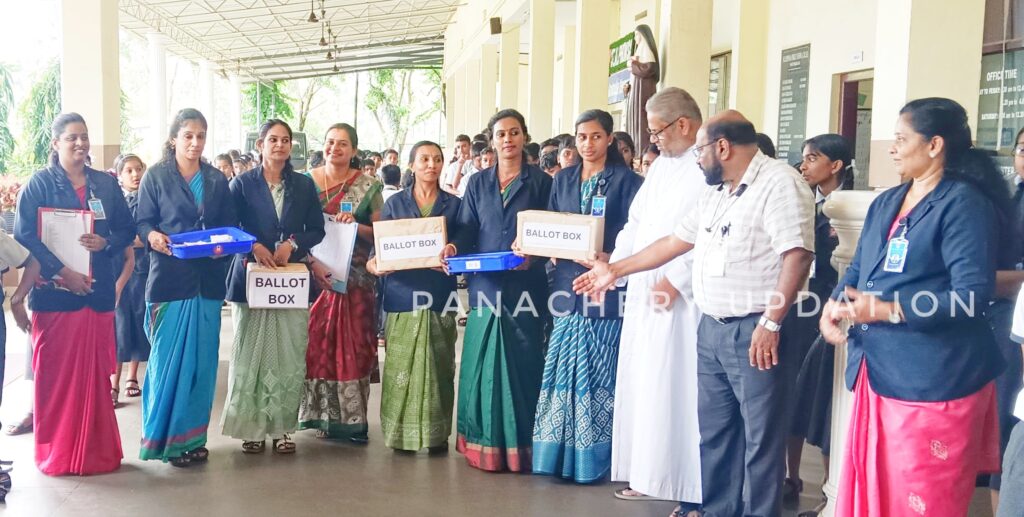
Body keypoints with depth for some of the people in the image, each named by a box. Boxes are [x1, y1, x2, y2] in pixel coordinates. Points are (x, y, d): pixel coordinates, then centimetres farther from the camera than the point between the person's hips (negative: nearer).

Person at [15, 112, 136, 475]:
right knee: (55, 374, 1)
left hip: (97, 291, 3)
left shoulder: (106, 184, 11)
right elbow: (24, 235, -7)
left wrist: (105, 243, -10)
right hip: (55, 292, -3)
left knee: (95, 373, 6)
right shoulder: (40, 183, 1)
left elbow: (126, 230, 12)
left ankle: (96, 451, 17)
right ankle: (56, 454, 13)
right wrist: (61, 272, -16)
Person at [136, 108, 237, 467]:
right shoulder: (156, 176, 3)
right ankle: (168, 436, 8)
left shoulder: (217, 180, 13)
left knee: (202, 359, 5)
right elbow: (142, 222, -1)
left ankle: (194, 436, 16)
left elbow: (229, 226, 11)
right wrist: (153, 236, -22)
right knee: (169, 357, -4)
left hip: (208, 280, 3)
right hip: (169, 279, -3)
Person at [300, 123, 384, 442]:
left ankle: (353, 418, 9)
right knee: (316, 343, 2)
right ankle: (319, 414, 14)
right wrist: (313, 263, -12)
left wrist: (355, 225, -16)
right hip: (314, 274, 1)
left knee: (353, 345, 1)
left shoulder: (367, 186, 2)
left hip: (355, 278, -1)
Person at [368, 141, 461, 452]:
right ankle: (401, 432, 11)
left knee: (438, 365, 2)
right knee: (401, 365, 0)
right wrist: (375, 263, -16)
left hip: (439, 295, 0)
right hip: (402, 294, 0)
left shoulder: (454, 205, 9)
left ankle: (437, 433, 12)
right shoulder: (395, 203, 9)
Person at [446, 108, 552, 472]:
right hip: (485, 286, 3)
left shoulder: (540, 182, 6)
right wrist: (453, 248, -12)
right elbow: (466, 233, 9)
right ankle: (484, 444, 12)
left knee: (522, 364, -1)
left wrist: (532, 254, -19)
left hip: (525, 285, -2)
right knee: (483, 364, 3)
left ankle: (519, 446, 8)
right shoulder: (478, 184, 15)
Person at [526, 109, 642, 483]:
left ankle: (593, 457, 10)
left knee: (598, 374, 0)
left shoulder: (625, 180, 0)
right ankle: (558, 453, 15)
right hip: (567, 285, 4)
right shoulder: (563, 179, 14)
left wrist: (610, 259, -21)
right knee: (563, 372, 6)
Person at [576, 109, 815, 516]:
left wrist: (771, 322, -23)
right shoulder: (714, 192, 16)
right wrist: (615, 270, 21)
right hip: (710, 329, 9)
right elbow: (676, 241, 21)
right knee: (713, 432, 15)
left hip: (754, 331, -9)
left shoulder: (779, 183, -12)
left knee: (760, 437, 2)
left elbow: (797, 254, -20)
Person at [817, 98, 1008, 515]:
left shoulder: (964, 203, -12)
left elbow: (973, 295, -20)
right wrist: (833, 305, -2)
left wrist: (888, 311, -23)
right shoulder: (885, 203, 14)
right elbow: (857, 270, 19)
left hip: (933, 380, -8)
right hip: (878, 372, 8)